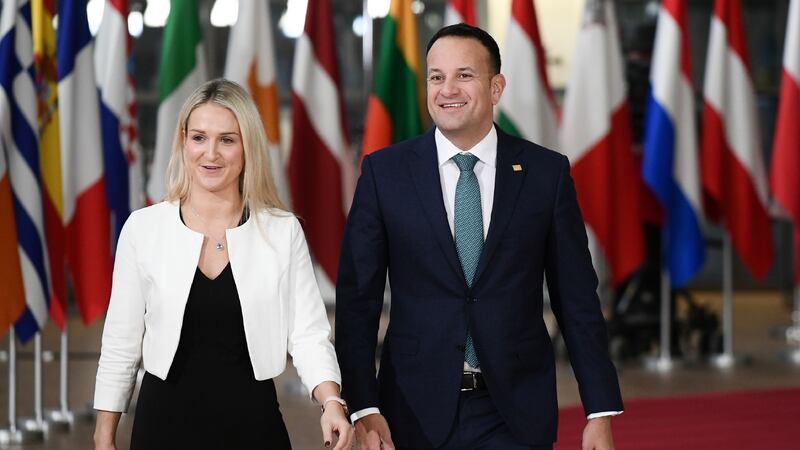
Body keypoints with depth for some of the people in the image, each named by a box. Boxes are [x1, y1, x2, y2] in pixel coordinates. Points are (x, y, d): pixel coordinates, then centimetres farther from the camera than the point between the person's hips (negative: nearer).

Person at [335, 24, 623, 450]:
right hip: (417, 412, 0)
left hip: (516, 414, 0)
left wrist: (601, 411, -1)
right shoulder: (384, 172, 0)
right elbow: (357, 298, -1)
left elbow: (577, 299, 3)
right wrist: (363, 408, -9)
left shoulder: (546, 172, 1)